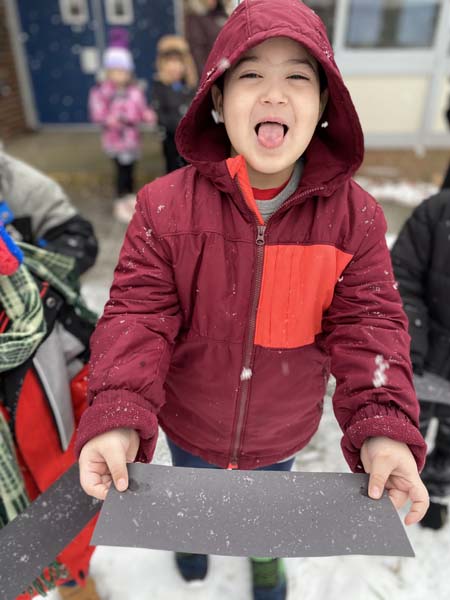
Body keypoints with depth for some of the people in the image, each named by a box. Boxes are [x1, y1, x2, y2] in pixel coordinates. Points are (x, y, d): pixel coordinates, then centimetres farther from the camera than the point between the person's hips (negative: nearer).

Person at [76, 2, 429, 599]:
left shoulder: (355, 214, -18)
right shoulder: (166, 205, -23)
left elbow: (367, 323, -17)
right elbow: (138, 313, -22)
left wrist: (384, 427, -31)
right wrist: (117, 416, -35)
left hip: (283, 432, 1)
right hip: (188, 425, 0)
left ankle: (265, 550, 73)